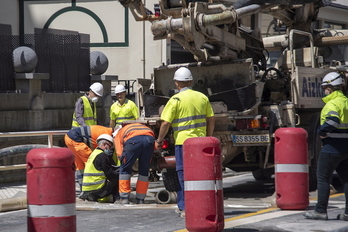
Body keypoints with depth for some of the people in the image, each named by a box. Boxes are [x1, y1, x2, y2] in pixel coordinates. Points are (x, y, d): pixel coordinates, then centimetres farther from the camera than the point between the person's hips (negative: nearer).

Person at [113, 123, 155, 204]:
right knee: (144, 171, 18)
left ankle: (124, 198, 15)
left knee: (125, 169, 16)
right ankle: (140, 199, 20)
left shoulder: (118, 134, 32)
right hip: (149, 138, 3)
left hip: (133, 139, -3)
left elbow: (120, 154, 13)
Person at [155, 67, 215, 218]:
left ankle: (187, 208, -3)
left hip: (183, 141, -5)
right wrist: (209, 137, 21)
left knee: (184, 174, 0)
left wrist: (159, 140, 1)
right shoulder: (202, 97, 7)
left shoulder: (175, 100, -8)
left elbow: (165, 123, -11)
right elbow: (211, 119, 11)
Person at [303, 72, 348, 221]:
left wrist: (321, 131, -18)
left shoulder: (332, 103, -15)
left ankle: (321, 211, 1)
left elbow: (332, 120, -33)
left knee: (322, 178, 0)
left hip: (332, 148, -8)